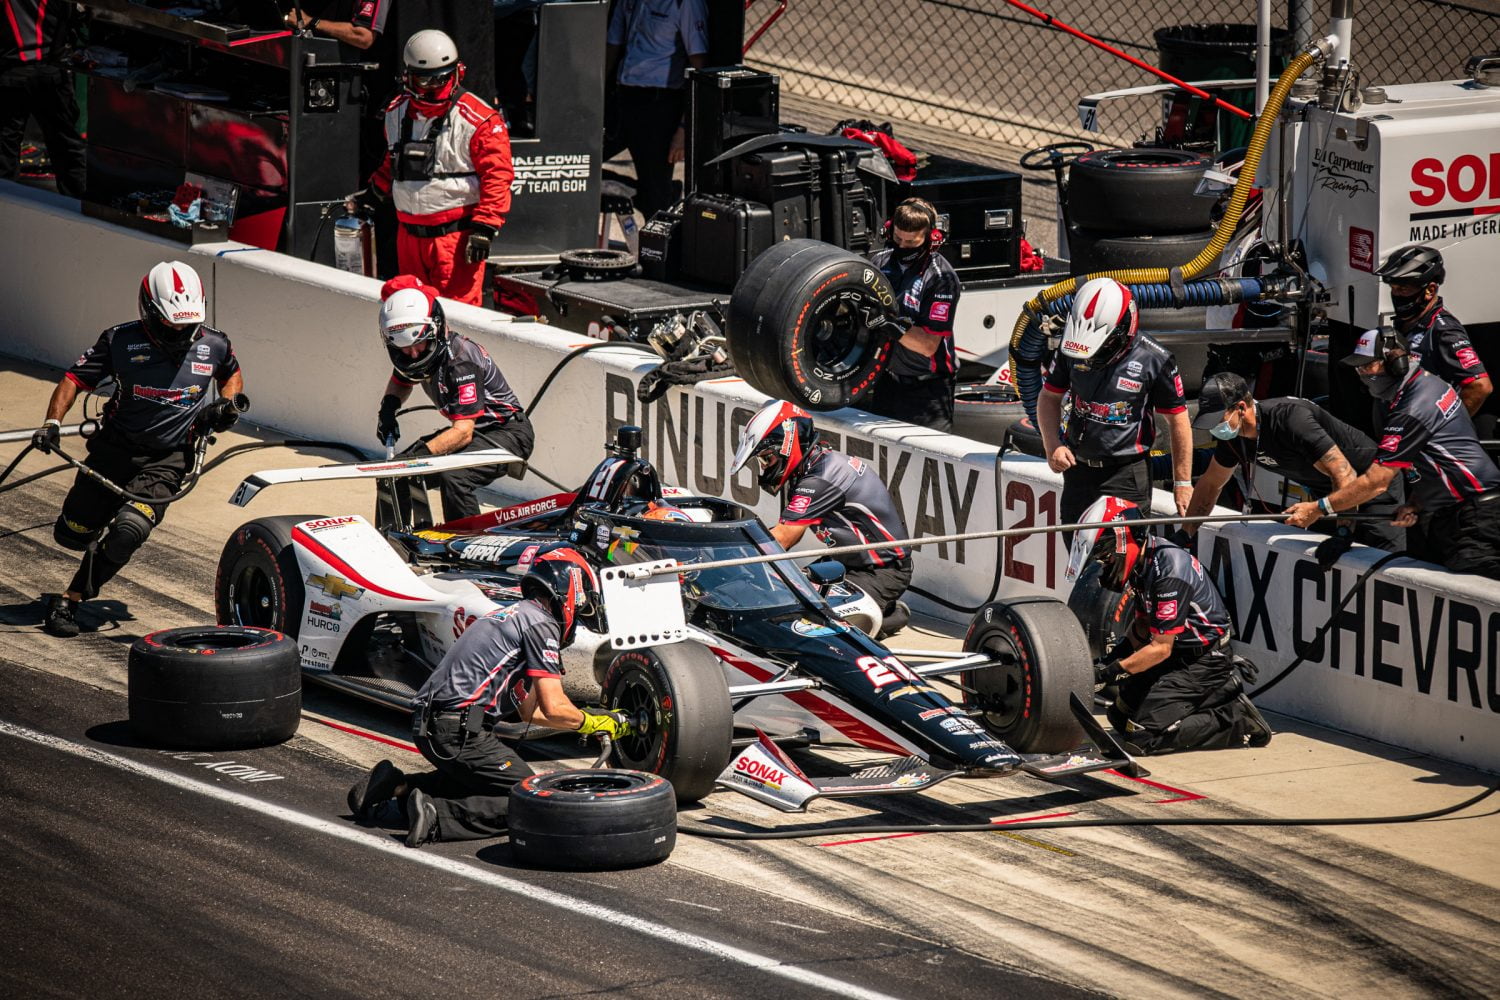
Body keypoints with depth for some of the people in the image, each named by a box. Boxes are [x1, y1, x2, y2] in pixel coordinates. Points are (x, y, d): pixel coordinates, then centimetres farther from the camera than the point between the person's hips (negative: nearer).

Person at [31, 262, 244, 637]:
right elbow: (74, 379, -6)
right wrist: (52, 421, -21)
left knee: (127, 533, -23)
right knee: (72, 534, 6)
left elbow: (232, 373, 21)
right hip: (115, 448, 1)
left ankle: (69, 601, -8)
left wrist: (228, 401, 1)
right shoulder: (121, 341, -9)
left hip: (167, 459, -1)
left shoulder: (213, 346, -2)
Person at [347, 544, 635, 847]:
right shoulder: (539, 623, -6)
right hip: (460, 731, -10)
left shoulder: (514, 615, 24)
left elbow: (527, 709, 30)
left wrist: (586, 720, 30)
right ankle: (436, 816, -22)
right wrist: (597, 724, 7)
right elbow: (554, 709, -10)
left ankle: (397, 786, 14)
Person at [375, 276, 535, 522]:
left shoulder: (459, 360, -28)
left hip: (509, 432, -9)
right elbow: (401, 381, 21)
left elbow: (463, 432, -33)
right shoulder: (418, 352, -4)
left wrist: (422, 452, -44)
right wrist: (388, 407, -1)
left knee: (453, 477, -34)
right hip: (474, 429, 9)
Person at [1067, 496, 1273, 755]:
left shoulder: (1170, 571, -27)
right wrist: (1109, 659, 2)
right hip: (1178, 656, 10)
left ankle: (1238, 723, -6)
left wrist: (1112, 671, -21)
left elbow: (1160, 648, -23)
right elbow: (1143, 627, 14)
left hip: (1204, 662, -10)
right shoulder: (1143, 562, 3)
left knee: (1145, 738, -17)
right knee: (1120, 716, 13)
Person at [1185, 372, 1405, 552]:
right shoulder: (1232, 434, -5)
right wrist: (1185, 535, 9)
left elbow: (1344, 475, -34)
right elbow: (1210, 484, 12)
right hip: (1329, 495, 8)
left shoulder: (1289, 419, -32)